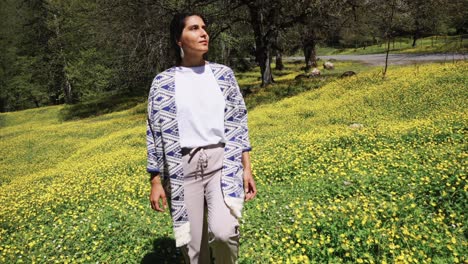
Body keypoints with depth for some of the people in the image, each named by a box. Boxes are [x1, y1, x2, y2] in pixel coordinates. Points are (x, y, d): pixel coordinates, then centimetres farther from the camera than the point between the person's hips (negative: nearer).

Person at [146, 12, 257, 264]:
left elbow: (238, 122, 6)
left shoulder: (223, 74, 4)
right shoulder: (163, 82, 0)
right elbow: (155, 132, 3)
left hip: (222, 162, 0)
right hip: (184, 167, 0)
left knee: (223, 232, -18)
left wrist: (247, 168, 2)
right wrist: (156, 182, 2)